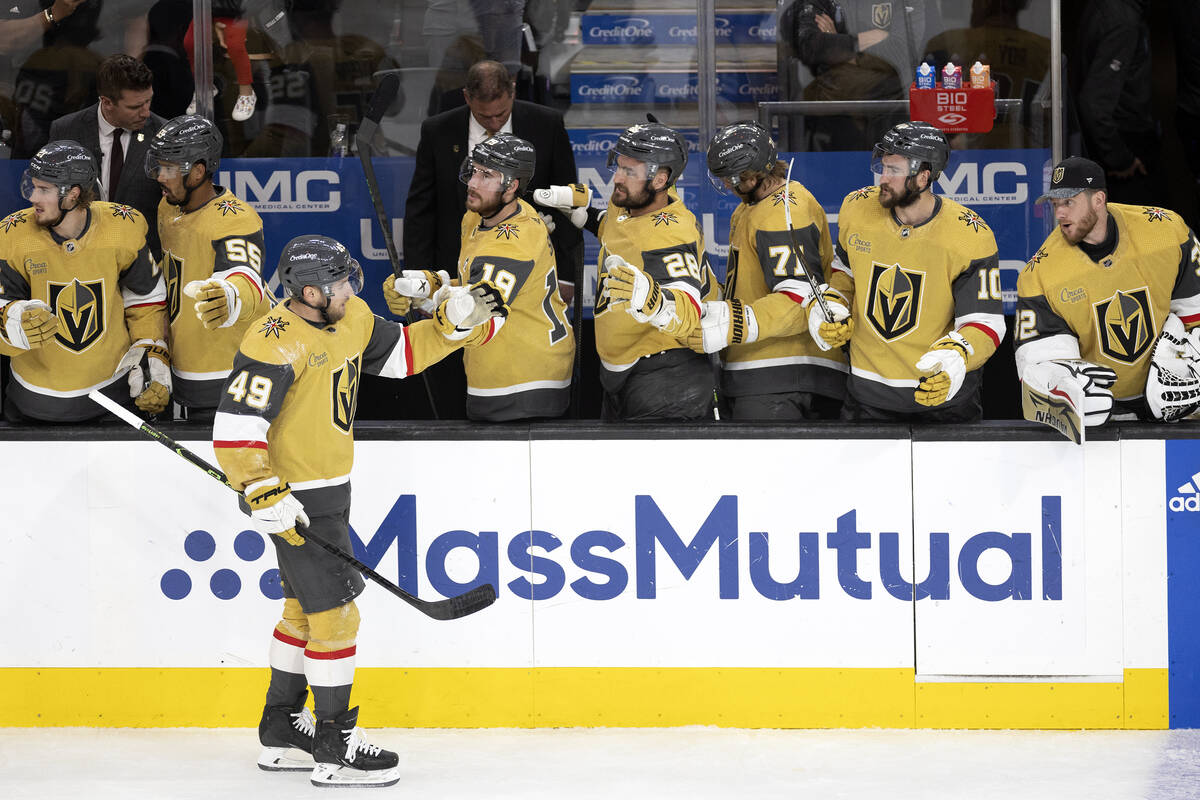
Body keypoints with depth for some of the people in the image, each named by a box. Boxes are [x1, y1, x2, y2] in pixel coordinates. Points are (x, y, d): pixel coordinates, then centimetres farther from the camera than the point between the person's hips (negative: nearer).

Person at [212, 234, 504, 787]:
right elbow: (234, 428, -27)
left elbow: (402, 352, 16)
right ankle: (334, 748, 2)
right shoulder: (276, 344, -25)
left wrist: (455, 323, 1)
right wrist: (265, 493, -30)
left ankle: (282, 731, 31)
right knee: (333, 611, -6)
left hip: (329, 489, 9)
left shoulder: (351, 319, 1)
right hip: (294, 496, -9)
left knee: (304, 608, 18)